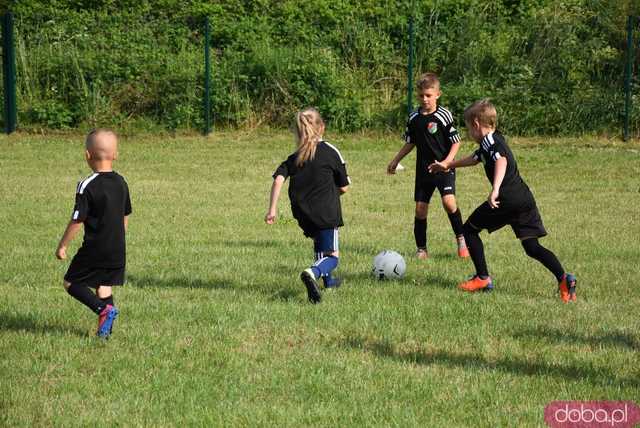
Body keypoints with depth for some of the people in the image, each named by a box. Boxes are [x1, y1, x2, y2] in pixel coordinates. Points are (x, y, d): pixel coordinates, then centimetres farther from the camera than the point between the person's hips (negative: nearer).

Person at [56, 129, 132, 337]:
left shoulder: (87, 186, -16)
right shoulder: (121, 183, 5)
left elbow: (77, 220, -15)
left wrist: (62, 245, -4)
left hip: (94, 250, -6)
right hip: (117, 250, 7)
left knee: (71, 282, 6)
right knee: (104, 286, 16)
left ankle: (103, 309, -11)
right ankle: (106, 328, 10)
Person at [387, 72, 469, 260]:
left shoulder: (444, 116, -10)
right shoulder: (413, 118, 4)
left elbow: (456, 142, -6)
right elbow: (410, 143, 18)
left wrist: (447, 162, -18)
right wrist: (395, 161, 16)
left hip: (444, 169, -5)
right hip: (423, 170, 5)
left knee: (449, 202, -23)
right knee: (420, 209, 3)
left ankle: (461, 238, -2)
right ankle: (421, 249, 15)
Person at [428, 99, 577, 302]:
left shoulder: (490, 142, -5)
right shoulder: (490, 142, 25)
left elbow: (502, 160, -26)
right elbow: (474, 158, 44)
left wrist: (495, 190, -38)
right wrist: (448, 165, 59)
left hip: (506, 199, -9)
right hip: (525, 198, 9)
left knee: (470, 229, 10)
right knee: (532, 247, 5)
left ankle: (483, 278, 11)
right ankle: (563, 278, -14)